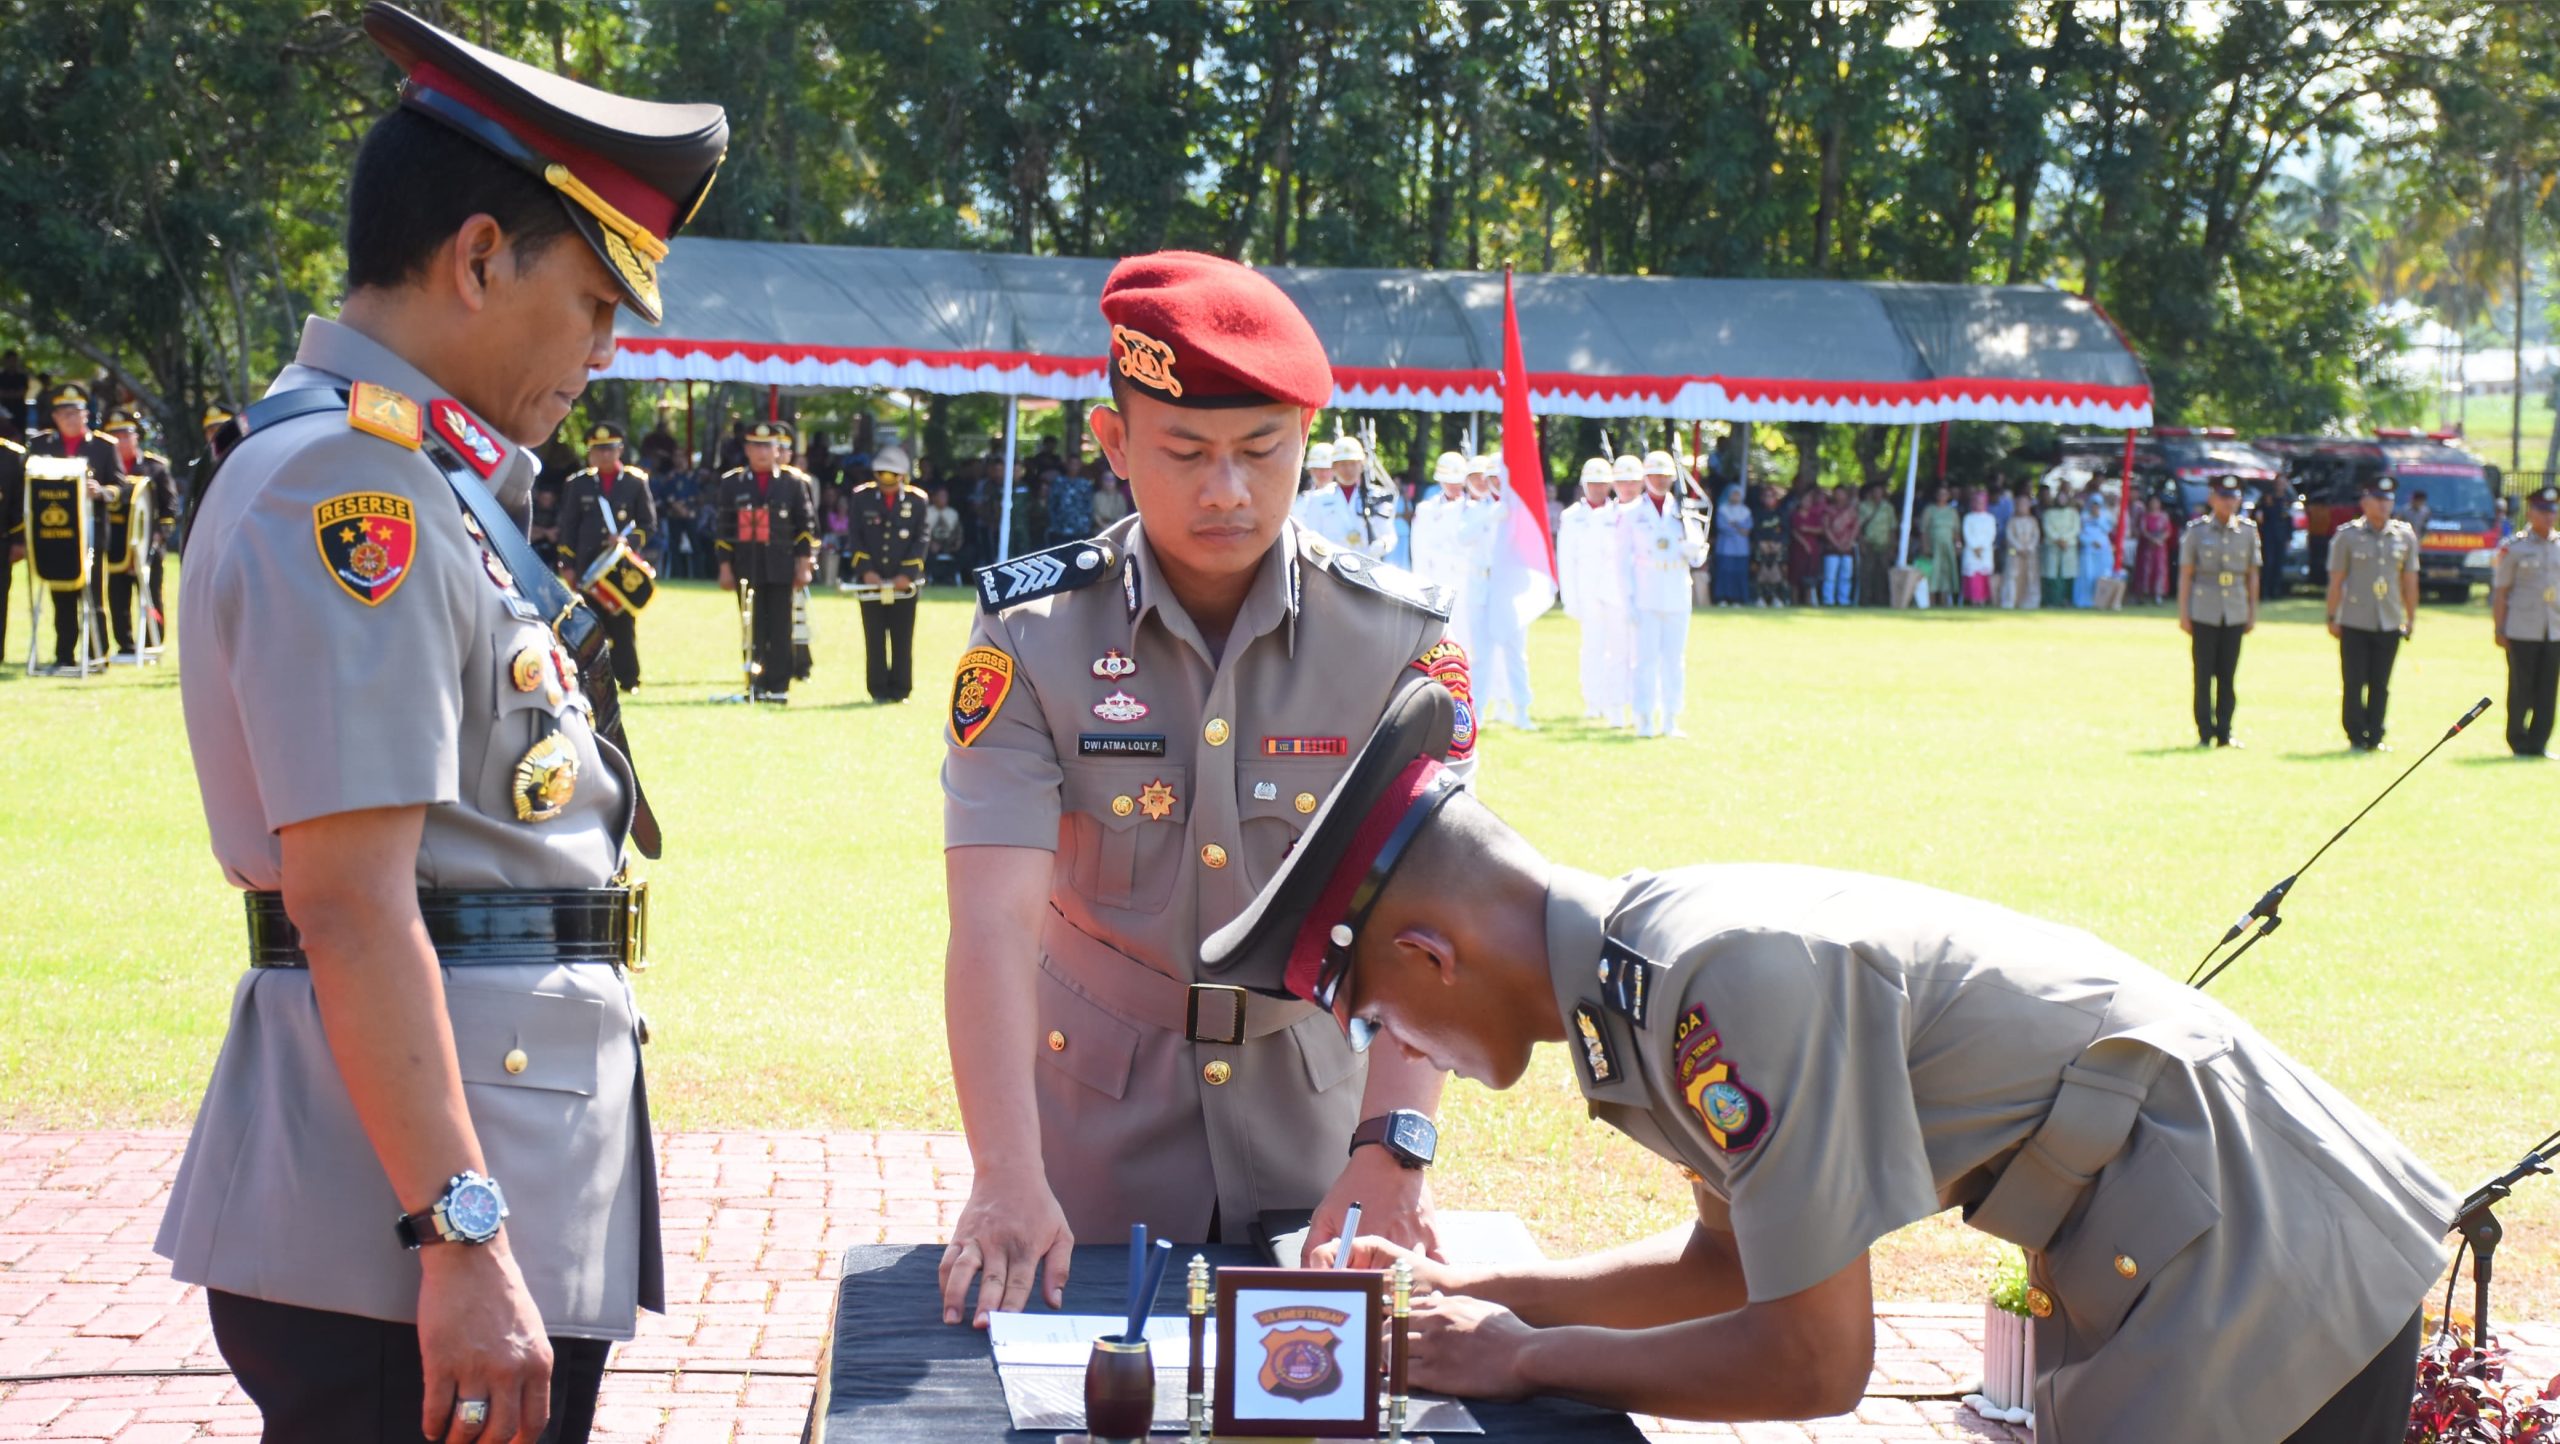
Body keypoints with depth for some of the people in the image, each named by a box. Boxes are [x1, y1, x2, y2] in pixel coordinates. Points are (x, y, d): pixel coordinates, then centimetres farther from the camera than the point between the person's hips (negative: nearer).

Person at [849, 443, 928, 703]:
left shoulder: (916, 500, 1)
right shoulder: (862, 498, 3)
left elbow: (920, 542, -1)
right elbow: (856, 538, 2)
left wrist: (907, 574, -11)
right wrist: (866, 570, -9)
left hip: (904, 582, 0)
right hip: (871, 581, 0)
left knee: (902, 640, 3)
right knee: (875, 639, 3)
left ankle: (900, 689, 10)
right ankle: (878, 690, 8)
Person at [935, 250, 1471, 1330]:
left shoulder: (1399, 642, -8)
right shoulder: (1034, 635, -11)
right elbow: (996, 921, -21)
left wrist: (1391, 1150, -33)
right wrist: (1007, 1180, -34)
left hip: (1312, 1127, 1)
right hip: (1094, 1132, -1)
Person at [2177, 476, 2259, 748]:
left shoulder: (2248, 531, 6)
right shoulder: (2196, 531, -1)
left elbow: (2252, 574, 11)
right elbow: (2185, 574, -1)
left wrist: (2252, 612, 8)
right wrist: (2183, 614, -4)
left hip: (2235, 613, 2)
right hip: (2204, 613, -2)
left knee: (2228, 675, 4)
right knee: (2204, 675, 0)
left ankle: (2224, 733, 10)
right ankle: (2205, 734, 5)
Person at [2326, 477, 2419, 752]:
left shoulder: (2405, 537, 7)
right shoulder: (2346, 536, -1)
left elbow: (2410, 581, 11)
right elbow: (2336, 580, 1)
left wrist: (2411, 619, 10)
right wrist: (2332, 618, -1)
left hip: (2389, 624, 2)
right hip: (2355, 623, -2)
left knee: (2380, 686, 5)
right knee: (2354, 684, -1)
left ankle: (2374, 737, 12)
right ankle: (2357, 737, 8)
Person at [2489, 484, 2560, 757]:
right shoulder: (2513, 548, -1)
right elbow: (2500, 591, -1)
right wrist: (2498, 629, -5)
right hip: (2521, 630, -4)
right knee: (2520, 689, 1)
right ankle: (2518, 743, 11)